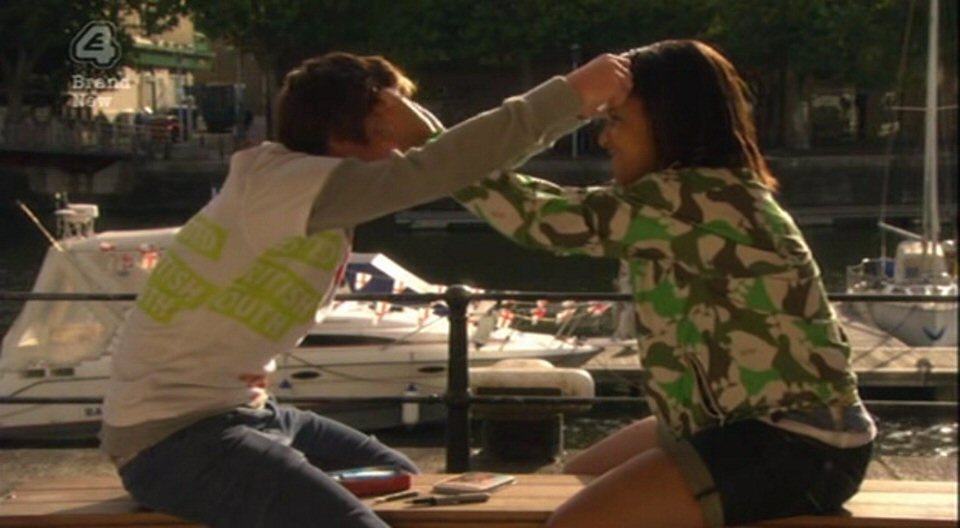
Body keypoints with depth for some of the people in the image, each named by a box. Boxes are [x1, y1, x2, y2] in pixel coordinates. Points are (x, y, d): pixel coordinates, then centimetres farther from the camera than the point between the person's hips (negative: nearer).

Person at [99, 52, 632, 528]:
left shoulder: (300, 190, 9)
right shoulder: (281, 182, -21)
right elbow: (439, 168, -26)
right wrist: (571, 94, -24)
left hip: (237, 411, 10)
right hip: (170, 436, -10)